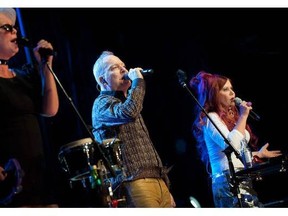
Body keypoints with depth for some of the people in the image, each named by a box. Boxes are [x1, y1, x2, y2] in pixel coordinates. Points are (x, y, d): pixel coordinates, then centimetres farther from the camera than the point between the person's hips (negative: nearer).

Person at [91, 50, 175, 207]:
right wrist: (138, 81, -9)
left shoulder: (127, 102, 27)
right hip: (136, 183, -8)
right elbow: (128, 113, -25)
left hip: (157, 180, 8)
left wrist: (166, 187, 22)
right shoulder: (102, 103, -1)